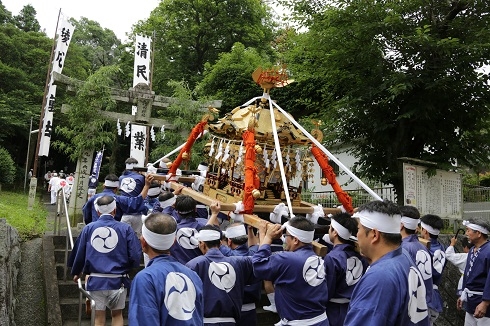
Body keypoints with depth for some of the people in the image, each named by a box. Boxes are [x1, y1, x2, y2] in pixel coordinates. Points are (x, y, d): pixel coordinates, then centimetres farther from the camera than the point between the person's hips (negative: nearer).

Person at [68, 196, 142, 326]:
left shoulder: (88, 228, -1)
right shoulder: (125, 228, -7)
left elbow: (79, 253, 6)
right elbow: (135, 256, -10)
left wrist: (76, 272, 25)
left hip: (95, 280, 1)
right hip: (118, 281, -1)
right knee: (117, 315, 18)